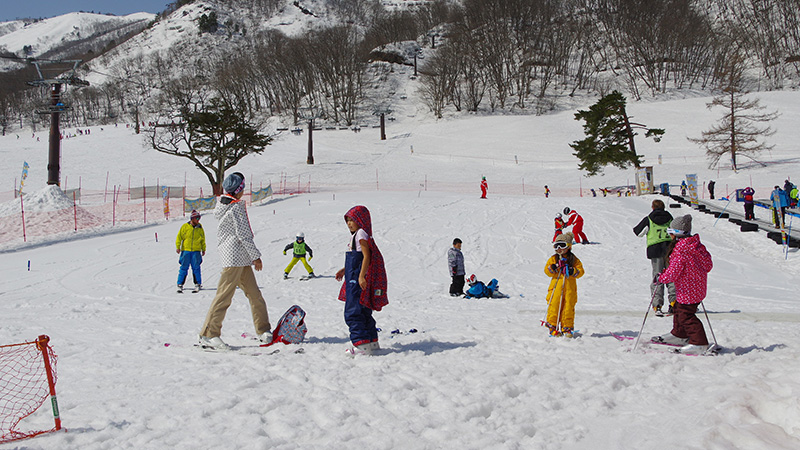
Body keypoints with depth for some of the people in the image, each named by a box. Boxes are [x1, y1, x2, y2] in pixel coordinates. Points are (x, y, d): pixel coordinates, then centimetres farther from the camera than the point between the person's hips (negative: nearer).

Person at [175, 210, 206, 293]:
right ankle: (180, 285, 9)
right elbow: (179, 237, 5)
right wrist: (178, 247, -4)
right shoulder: (185, 226, 0)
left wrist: (203, 249, 16)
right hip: (186, 250, -1)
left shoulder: (200, 228, 7)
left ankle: (198, 284, 5)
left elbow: (203, 239, 17)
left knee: (196, 267, -4)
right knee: (184, 267, 1)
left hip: (196, 251, 1)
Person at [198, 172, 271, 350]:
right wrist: (256, 256, -8)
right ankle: (208, 334, -3)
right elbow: (244, 235, -14)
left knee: (254, 294, 11)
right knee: (224, 295, -7)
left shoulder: (222, 204, 11)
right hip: (235, 256, -10)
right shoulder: (236, 207, -15)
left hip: (240, 258, 10)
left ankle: (263, 330, 16)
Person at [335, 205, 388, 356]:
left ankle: (361, 344, -12)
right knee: (363, 312, 16)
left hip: (359, 281, -11)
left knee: (353, 312, -11)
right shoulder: (356, 235, 19)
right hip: (354, 279, 11)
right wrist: (344, 270, 26)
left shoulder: (361, 234, -11)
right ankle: (372, 342, 24)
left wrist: (361, 276, -26)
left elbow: (367, 256, -19)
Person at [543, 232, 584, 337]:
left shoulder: (574, 259, 8)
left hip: (570, 288, 0)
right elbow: (547, 271, 3)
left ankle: (567, 328, 10)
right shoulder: (553, 259, 8)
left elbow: (580, 271, 3)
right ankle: (552, 327, 5)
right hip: (556, 287, 0)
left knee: (568, 307, 0)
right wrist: (555, 267, -15)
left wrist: (571, 271, -15)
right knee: (554, 306, -5)